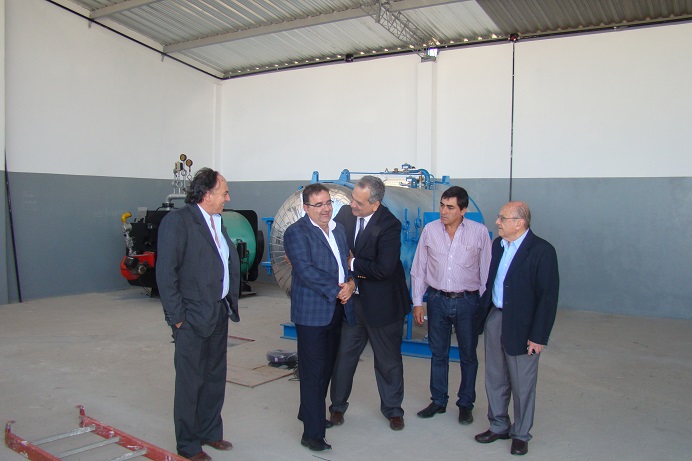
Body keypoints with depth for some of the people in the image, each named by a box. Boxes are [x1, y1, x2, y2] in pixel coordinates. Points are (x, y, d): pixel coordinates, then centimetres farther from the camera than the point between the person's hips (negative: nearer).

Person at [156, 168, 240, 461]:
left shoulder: (217, 222, 11)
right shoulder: (177, 221, -14)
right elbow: (165, 272, -16)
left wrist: (231, 303, 9)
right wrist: (177, 316, -15)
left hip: (220, 315, 8)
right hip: (193, 318, -8)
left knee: (215, 378, 18)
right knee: (190, 382, 6)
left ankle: (210, 432, 35)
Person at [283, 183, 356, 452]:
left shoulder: (338, 229, 14)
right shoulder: (296, 232, -10)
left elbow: (348, 259, 14)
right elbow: (306, 271, -19)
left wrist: (351, 283, -7)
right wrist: (337, 290, -17)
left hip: (338, 308, 7)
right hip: (312, 311, -7)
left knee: (327, 366, 17)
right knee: (313, 371, -3)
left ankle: (309, 412, 37)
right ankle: (313, 434, 5)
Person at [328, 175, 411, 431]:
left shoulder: (389, 226, -21)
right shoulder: (345, 213, -6)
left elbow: (383, 269, -27)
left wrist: (352, 264, -17)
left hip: (381, 303, -4)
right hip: (352, 298, 4)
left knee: (388, 360, 13)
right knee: (344, 355, 14)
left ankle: (393, 410, 32)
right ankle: (337, 406, 33)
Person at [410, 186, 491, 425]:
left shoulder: (479, 232, -8)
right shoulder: (430, 230, -3)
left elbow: (486, 271, -3)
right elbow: (418, 269, 3)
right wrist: (417, 302, 2)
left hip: (467, 301, -1)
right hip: (437, 299, 2)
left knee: (468, 355, 13)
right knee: (438, 354, 15)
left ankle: (466, 404, 31)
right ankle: (438, 401, 32)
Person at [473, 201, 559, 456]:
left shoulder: (542, 251, -15)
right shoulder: (498, 244, 4)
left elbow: (548, 296, -15)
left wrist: (539, 336, -16)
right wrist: (483, 315, 6)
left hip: (521, 326, -6)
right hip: (494, 318, 6)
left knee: (522, 385, 9)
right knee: (495, 379, 17)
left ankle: (520, 434, 29)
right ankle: (498, 426, 36)